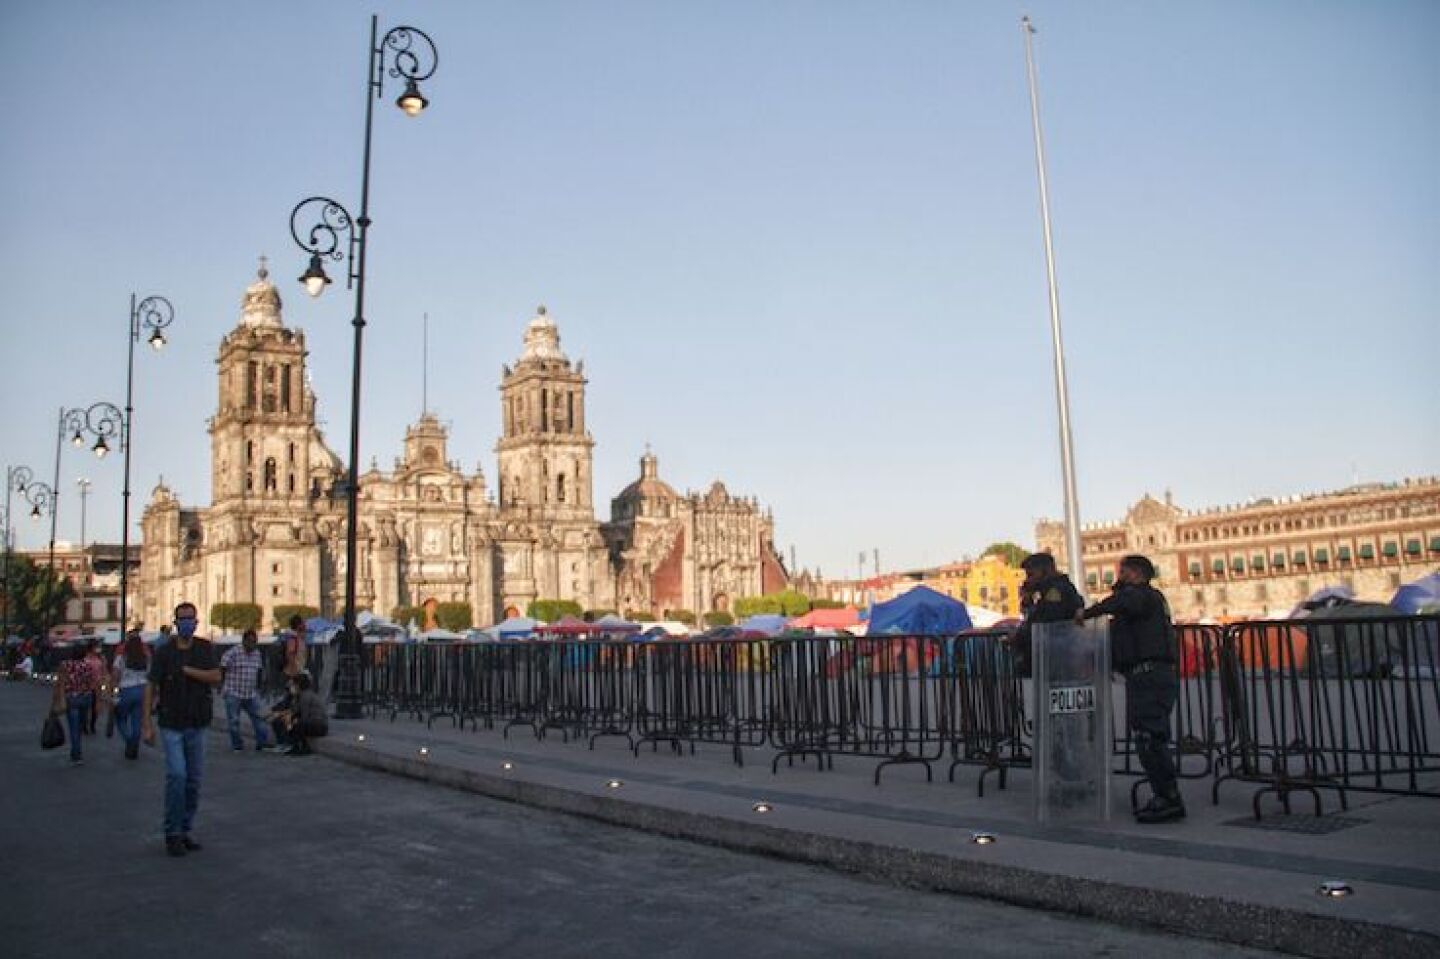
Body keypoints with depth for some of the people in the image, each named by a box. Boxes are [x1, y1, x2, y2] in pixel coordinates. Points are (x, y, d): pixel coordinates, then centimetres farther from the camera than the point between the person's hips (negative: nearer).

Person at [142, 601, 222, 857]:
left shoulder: (205, 649, 3)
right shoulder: (163, 652, -4)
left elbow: (216, 677, -10)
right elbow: (150, 687, -4)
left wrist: (186, 670, -14)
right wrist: (146, 723, -8)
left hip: (197, 725, 3)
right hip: (171, 724, -3)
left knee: (194, 779, 7)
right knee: (176, 775, -13)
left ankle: (185, 831, 18)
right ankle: (172, 834, -2)